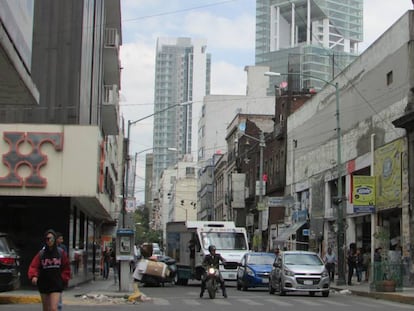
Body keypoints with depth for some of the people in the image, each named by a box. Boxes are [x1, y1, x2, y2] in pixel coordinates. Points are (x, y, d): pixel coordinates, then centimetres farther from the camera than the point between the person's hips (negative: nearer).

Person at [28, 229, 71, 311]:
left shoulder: (61, 253, 1)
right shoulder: (41, 253, 1)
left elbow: (66, 268, 7)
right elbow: (33, 266, -7)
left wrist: (64, 279, -1)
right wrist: (33, 276, -25)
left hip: (56, 286, -2)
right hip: (44, 285, 2)